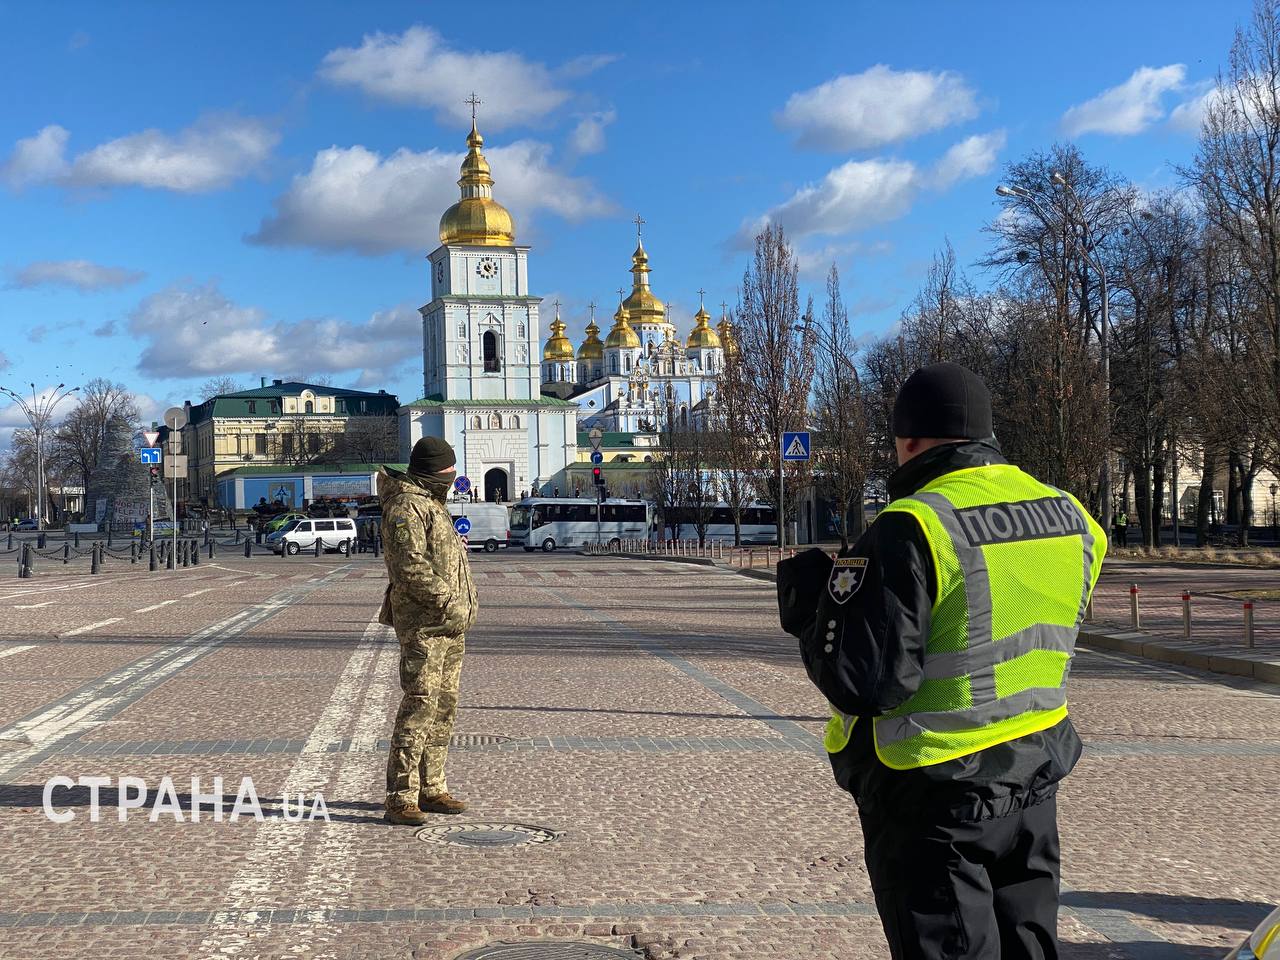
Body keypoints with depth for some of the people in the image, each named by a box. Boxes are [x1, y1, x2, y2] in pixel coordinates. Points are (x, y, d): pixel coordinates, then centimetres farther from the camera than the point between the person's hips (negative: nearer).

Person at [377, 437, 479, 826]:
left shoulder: (430, 505, 19)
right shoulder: (406, 509, -13)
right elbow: (411, 568, -23)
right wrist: (449, 602, -21)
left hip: (448, 624, 10)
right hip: (423, 623, -10)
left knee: (444, 706, 12)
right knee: (420, 704, -13)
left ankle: (431, 788, 19)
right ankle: (401, 798, -12)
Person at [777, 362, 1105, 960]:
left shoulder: (911, 529, -21)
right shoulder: (1069, 516, 2)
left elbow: (863, 682, -23)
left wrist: (809, 606, -6)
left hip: (934, 794, -7)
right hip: (1034, 782, 7)